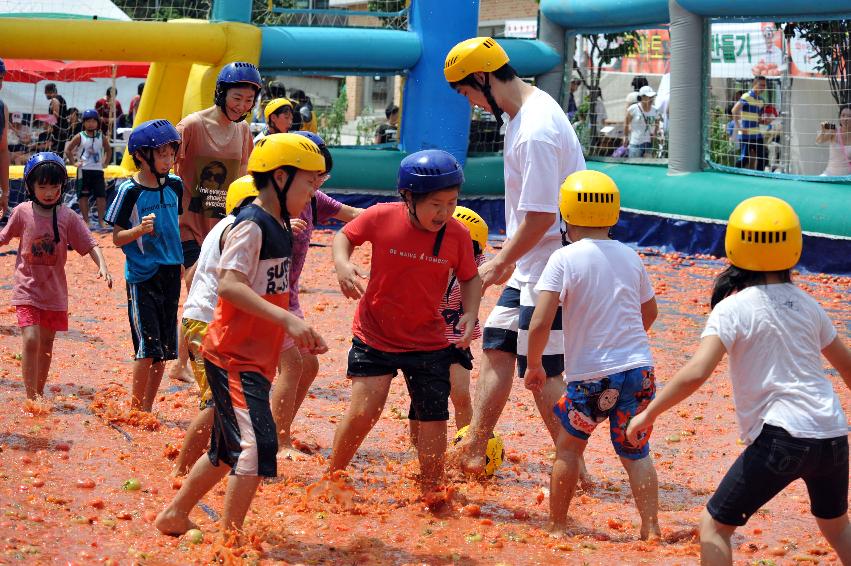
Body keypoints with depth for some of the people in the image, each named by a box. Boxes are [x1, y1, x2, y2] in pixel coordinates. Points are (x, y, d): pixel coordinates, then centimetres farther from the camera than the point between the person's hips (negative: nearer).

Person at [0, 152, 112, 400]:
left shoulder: (67, 217, -5)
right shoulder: (22, 213, -5)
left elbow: (90, 244, -6)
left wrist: (102, 265, -21)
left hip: (55, 292, 2)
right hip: (27, 289, -2)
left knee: (47, 344, 13)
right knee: (31, 340, -15)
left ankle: (40, 393, 29)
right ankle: (31, 397, -10)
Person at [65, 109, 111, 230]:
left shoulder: (101, 137, 5)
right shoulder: (80, 137, -2)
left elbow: (108, 150, 21)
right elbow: (68, 149, 2)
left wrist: (105, 163, 10)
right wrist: (74, 162, -4)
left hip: (98, 170, 2)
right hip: (83, 170, -2)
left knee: (101, 195, -2)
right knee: (83, 195, 1)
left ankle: (101, 220, 6)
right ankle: (85, 220, 8)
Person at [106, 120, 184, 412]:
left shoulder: (175, 185, 5)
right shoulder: (130, 191, -10)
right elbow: (117, 238, -7)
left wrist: (182, 263, 20)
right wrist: (140, 230, -25)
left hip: (170, 273, 5)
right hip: (141, 275, -5)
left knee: (165, 347, 8)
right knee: (148, 346, -8)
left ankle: (148, 407, 18)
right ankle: (135, 408, 4)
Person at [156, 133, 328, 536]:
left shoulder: (278, 226, 12)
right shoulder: (251, 226, -16)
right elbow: (229, 285, -28)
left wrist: (299, 334, 13)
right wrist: (287, 318, -33)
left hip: (256, 356, 10)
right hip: (235, 355, -10)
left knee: (230, 450, 18)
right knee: (256, 447, -14)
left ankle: (174, 517, 32)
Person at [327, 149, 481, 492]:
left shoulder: (457, 235, -10)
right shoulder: (380, 218, -16)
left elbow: (470, 278, 6)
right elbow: (344, 236, 2)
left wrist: (470, 313, -12)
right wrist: (342, 263, -19)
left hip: (428, 341, 2)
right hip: (374, 335, -2)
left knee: (433, 418, 2)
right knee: (364, 410, -12)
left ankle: (430, 493, 22)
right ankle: (332, 478, 12)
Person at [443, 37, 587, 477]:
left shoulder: (535, 131, -24)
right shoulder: (527, 111, 9)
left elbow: (541, 215, -24)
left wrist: (500, 264, -13)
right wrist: (508, 258, 19)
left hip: (550, 271, -10)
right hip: (531, 267, 10)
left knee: (542, 372, -3)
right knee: (497, 343, 15)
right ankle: (473, 450, 22)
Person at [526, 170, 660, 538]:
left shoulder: (564, 259, -8)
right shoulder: (630, 257, 8)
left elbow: (540, 323, -15)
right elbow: (649, 314, 22)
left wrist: (534, 365, 0)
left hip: (591, 374, -4)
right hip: (639, 369, 4)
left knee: (569, 445, 16)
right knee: (635, 452, 14)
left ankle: (557, 526, 22)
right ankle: (651, 529, 7)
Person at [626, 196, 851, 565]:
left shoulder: (733, 308, -6)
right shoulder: (805, 303, 12)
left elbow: (696, 373, -18)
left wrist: (649, 414, -9)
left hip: (782, 438, -6)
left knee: (714, 526, 6)